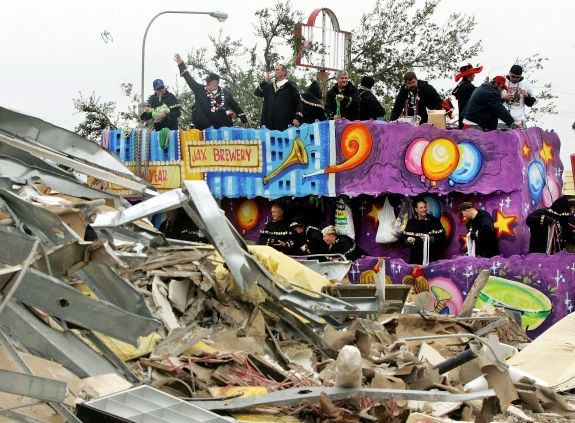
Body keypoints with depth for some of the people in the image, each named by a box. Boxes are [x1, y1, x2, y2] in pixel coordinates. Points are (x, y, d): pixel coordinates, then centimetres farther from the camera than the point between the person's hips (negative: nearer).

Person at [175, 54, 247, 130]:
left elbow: (235, 106, 13)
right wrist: (181, 64, -7)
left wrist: (243, 118, 15)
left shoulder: (225, 93, 5)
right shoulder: (200, 90, 1)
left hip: (224, 128, 1)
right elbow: (189, 79, -1)